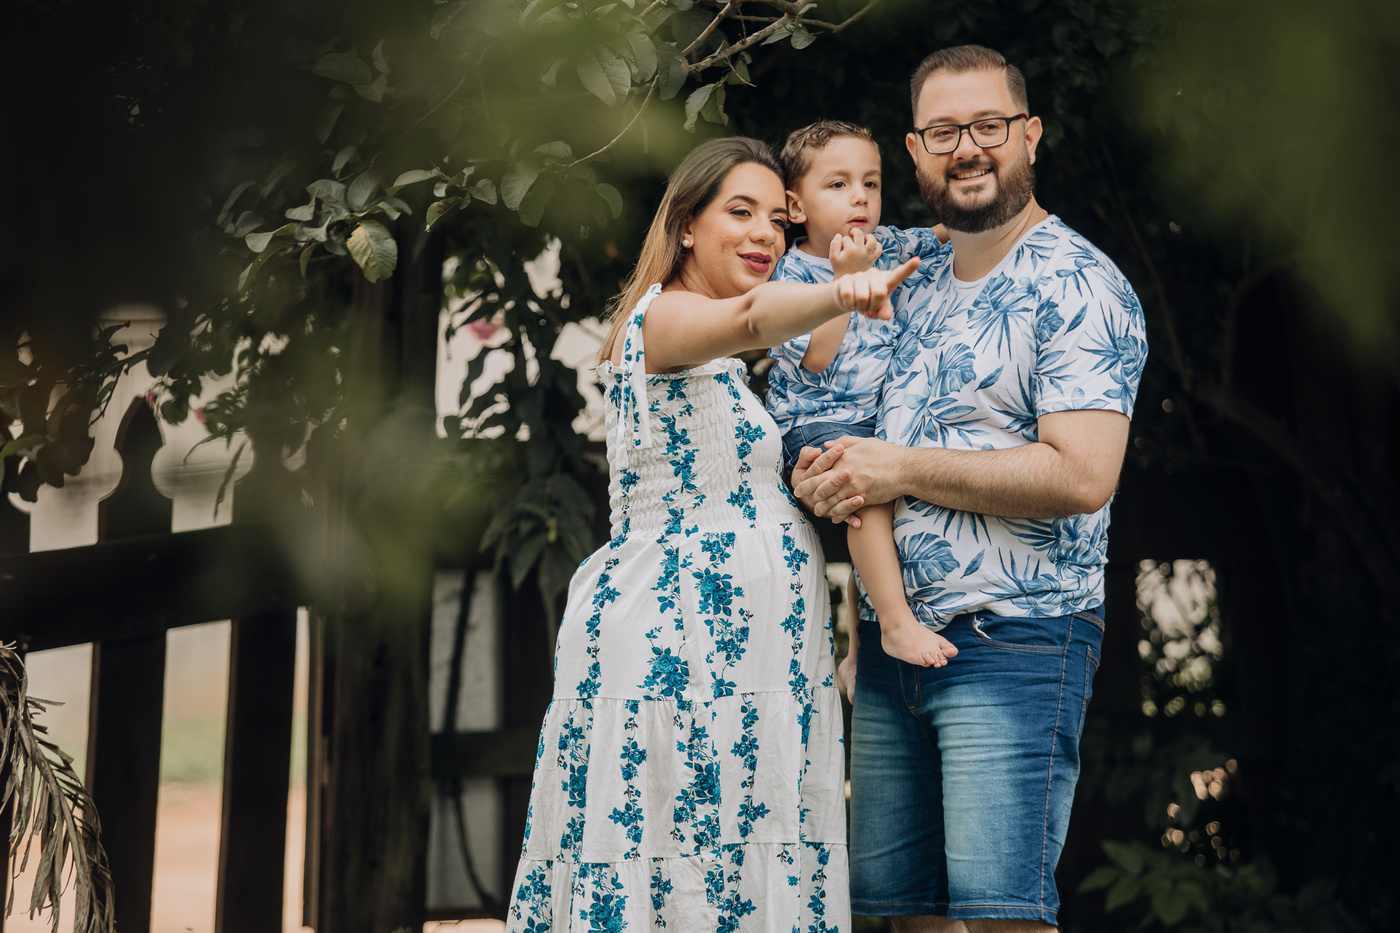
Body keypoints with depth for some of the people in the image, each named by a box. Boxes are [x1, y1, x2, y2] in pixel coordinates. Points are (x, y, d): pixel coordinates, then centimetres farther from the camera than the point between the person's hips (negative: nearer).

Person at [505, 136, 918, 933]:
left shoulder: (728, 373, 23)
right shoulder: (661, 316, -6)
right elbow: (748, 315, -29)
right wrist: (839, 295, -50)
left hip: (753, 652, 9)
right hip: (676, 647, -9)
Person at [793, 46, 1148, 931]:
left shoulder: (1077, 286, -8)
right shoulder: (918, 287, 17)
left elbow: (1081, 476, -19)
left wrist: (901, 470, -14)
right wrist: (827, 477, 2)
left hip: (1016, 644, -8)